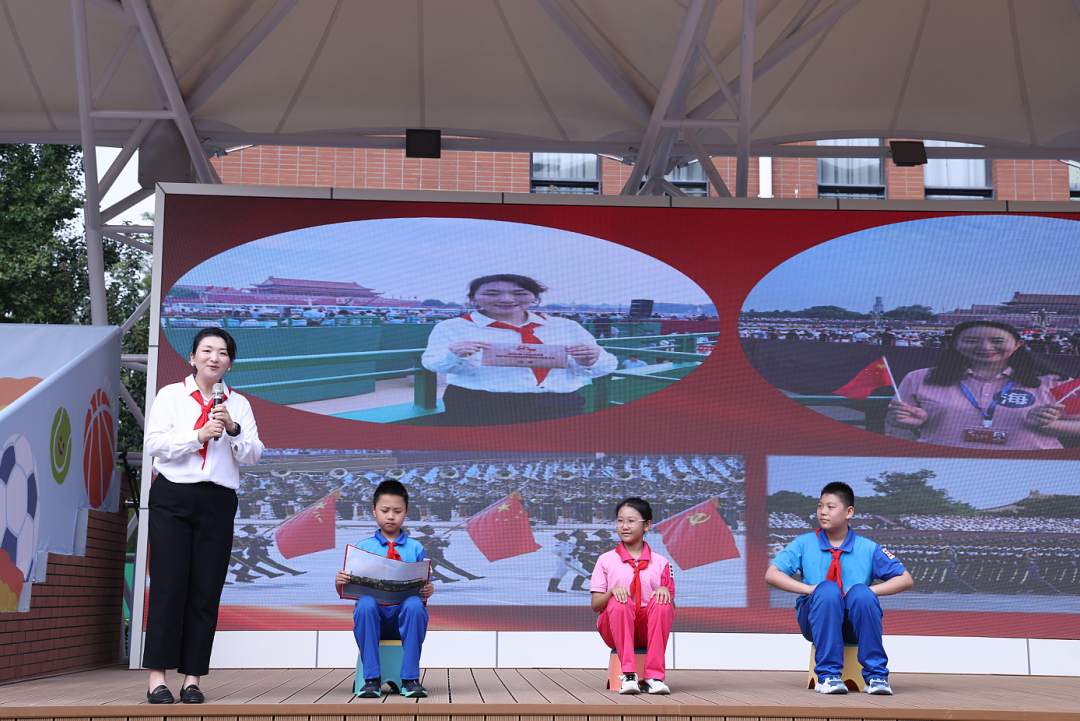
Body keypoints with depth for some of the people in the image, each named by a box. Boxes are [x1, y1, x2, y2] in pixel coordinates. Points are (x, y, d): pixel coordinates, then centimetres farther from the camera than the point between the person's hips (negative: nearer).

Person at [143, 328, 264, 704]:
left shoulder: (238, 404, 14)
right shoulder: (171, 395, 9)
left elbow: (253, 455, 7)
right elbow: (155, 443, -3)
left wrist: (233, 429, -10)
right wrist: (200, 435, -14)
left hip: (217, 501, 2)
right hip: (172, 497, -2)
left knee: (206, 590, -1)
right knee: (168, 585, -7)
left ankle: (192, 677, 4)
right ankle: (157, 677, -4)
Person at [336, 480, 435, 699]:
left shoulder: (415, 548, 13)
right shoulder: (362, 547, 12)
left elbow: (425, 585, 10)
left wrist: (428, 590, -13)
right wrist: (339, 582, -14)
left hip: (404, 614, 0)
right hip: (374, 614, 0)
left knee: (414, 604, -35)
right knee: (365, 604, -35)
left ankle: (410, 679, -28)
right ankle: (372, 679, -28)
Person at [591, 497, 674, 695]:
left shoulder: (660, 563, 9)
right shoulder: (606, 560, 8)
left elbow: (672, 608, 5)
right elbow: (595, 605, 2)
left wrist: (665, 592, -17)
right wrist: (611, 591, -18)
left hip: (649, 630, 1)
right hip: (615, 630, -1)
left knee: (661, 603, -30)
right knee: (619, 602, -32)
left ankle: (654, 676, -33)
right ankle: (628, 674, -37)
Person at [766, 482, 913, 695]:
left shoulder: (868, 548, 6)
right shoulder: (804, 544, 6)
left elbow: (906, 580, 4)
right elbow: (771, 574, -2)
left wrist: (869, 591, -10)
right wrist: (809, 588, -15)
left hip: (855, 625, 0)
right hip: (816, 619, 0)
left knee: (861, 592, -31)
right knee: (828, 589, -32)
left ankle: (876, 676, -26)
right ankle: (828, 675, -31)